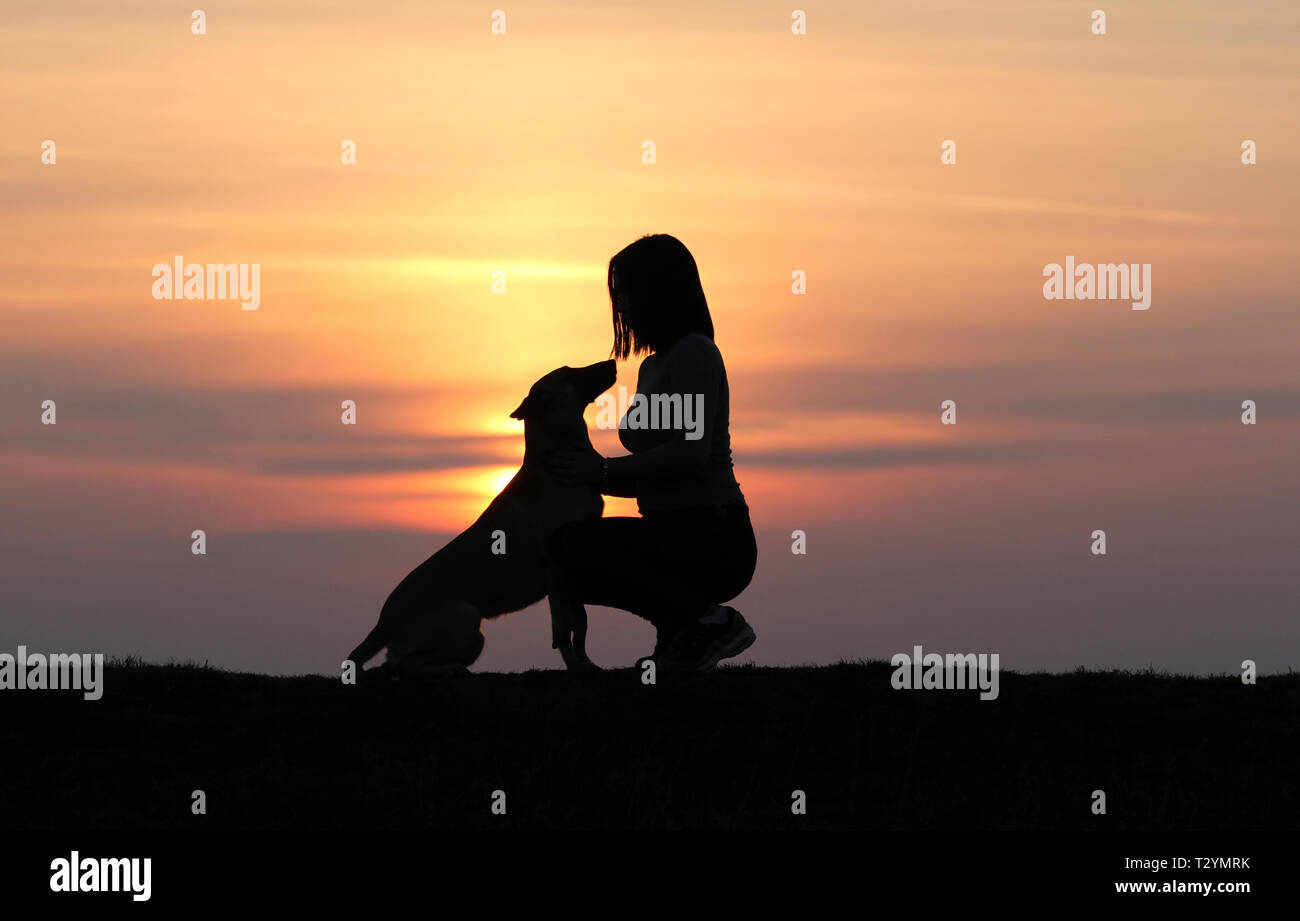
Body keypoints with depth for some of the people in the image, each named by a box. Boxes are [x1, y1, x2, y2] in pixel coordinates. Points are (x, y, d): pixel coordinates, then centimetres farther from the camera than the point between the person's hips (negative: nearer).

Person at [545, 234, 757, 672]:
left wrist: (605, 470, -15)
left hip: (711, 540, -10)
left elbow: (691, 453, -21)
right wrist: (588, 471, 9)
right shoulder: (653, 364, 20)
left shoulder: (694, 352, -9)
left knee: (571, 547, -24)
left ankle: (706, 621, -13)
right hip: (677, 534, 10)